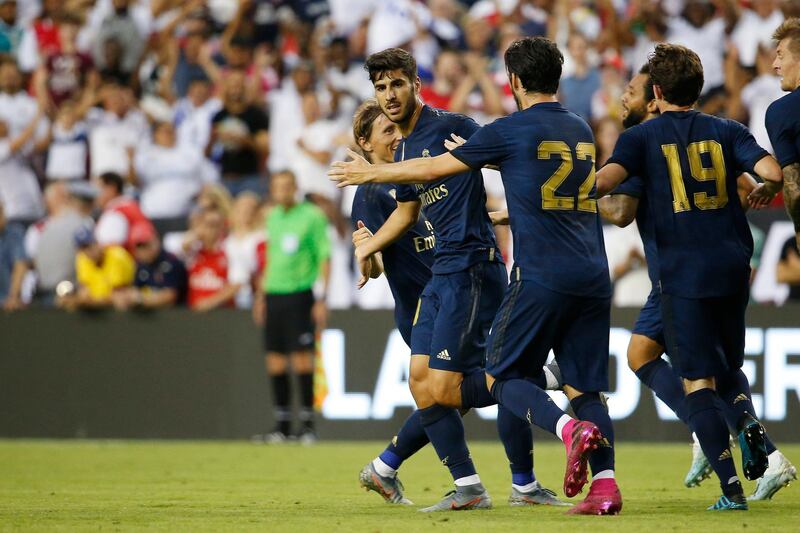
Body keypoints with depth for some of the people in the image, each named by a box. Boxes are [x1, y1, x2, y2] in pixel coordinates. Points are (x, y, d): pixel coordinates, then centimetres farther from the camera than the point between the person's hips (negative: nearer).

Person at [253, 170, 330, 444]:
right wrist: (262, 295, 19)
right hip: (273, 295, 6)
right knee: (275, 361, 4)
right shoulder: (273, 217, 14)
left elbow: (325, 258, -6)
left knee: (302, 359, -8)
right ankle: (282, 423, 10)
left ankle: (307, 423, -3)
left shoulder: (311, 216, -5)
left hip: (300, 295, -6)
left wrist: (321, 299, -12)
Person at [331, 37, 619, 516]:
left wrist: (369, 172, 17)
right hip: (593, 278, 6)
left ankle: (571, 430, -21)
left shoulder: (512, 130, -2)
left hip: (541, 275, -6)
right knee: (585, 387, 8)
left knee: (503, 377, 4)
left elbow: (432, 169, 4)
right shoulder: (582, 131, 16)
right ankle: (605, 483, -8)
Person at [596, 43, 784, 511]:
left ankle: (731, 485, -12)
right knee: (729, 367, 22)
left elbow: (606, 180, -15)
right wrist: (765, 191, 17)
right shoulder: (727, 131, 8)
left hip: (683, 274, -3)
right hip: (734, 267, 3)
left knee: (698, 381, 0)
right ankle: (749, 421, -10)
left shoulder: (642, 136, 2)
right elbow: (771, 170, -6)